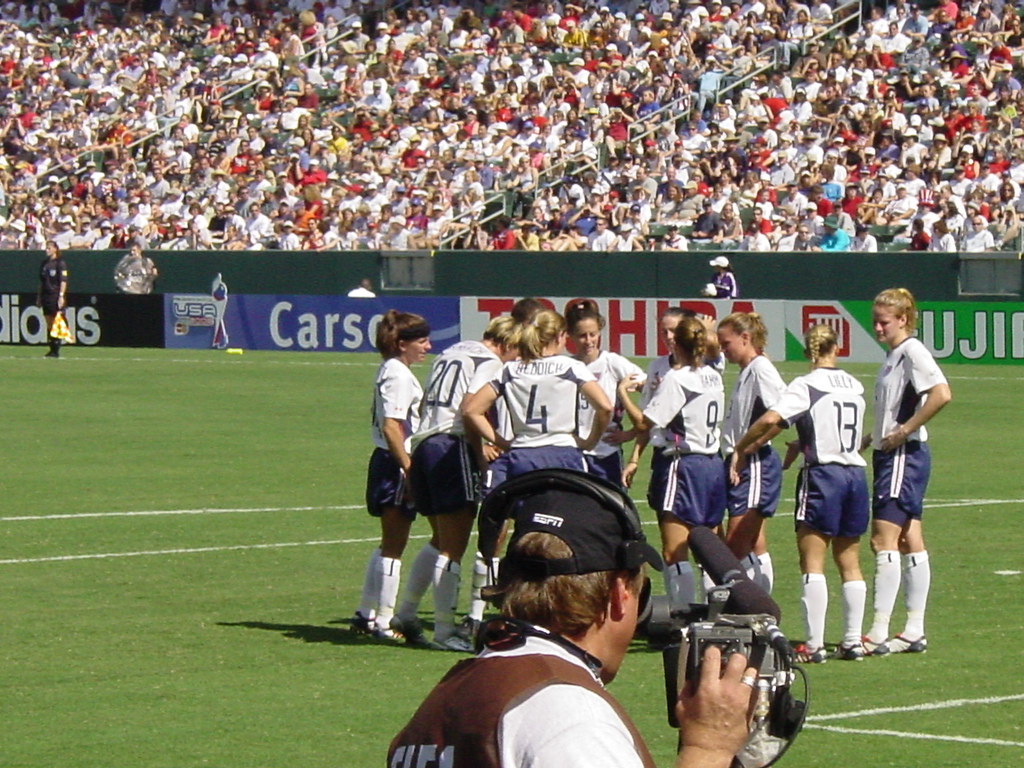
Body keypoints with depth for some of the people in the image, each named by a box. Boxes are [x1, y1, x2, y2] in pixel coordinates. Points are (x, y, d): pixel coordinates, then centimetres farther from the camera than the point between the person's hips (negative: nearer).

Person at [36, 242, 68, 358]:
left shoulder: (60, 263, -6)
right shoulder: (44, 263, 14)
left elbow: (63, 281, -10)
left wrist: (61, 296, -17)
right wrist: (39, 296, 17)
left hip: (56, 295, -7)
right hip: (46, 295, 7)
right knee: (49, 324, 7)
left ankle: (56, 350, -5)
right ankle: (51, 349, 10)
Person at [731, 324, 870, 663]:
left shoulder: (805, 386, -9)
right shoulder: (854, 386, 9)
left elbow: (770, 419, -20)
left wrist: (741, 448, -8)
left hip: (822, 474, -6)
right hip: (856, 474, 6)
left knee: (812, 563, -3)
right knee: (849, 562, 12)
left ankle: (814, 645, -7)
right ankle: (852, 641, 12)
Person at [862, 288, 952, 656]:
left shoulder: (912, 351, -13)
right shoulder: (894, 356, 16)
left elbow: (941, 394, -28)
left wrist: (905, 431, -23)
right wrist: (874, 436, 13)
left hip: (905, 456, -10)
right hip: (890, 456, 10)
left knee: (884, 539, -12)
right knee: (909, 540, 11)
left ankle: (879, 633, -13)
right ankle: (914, 631, 14)